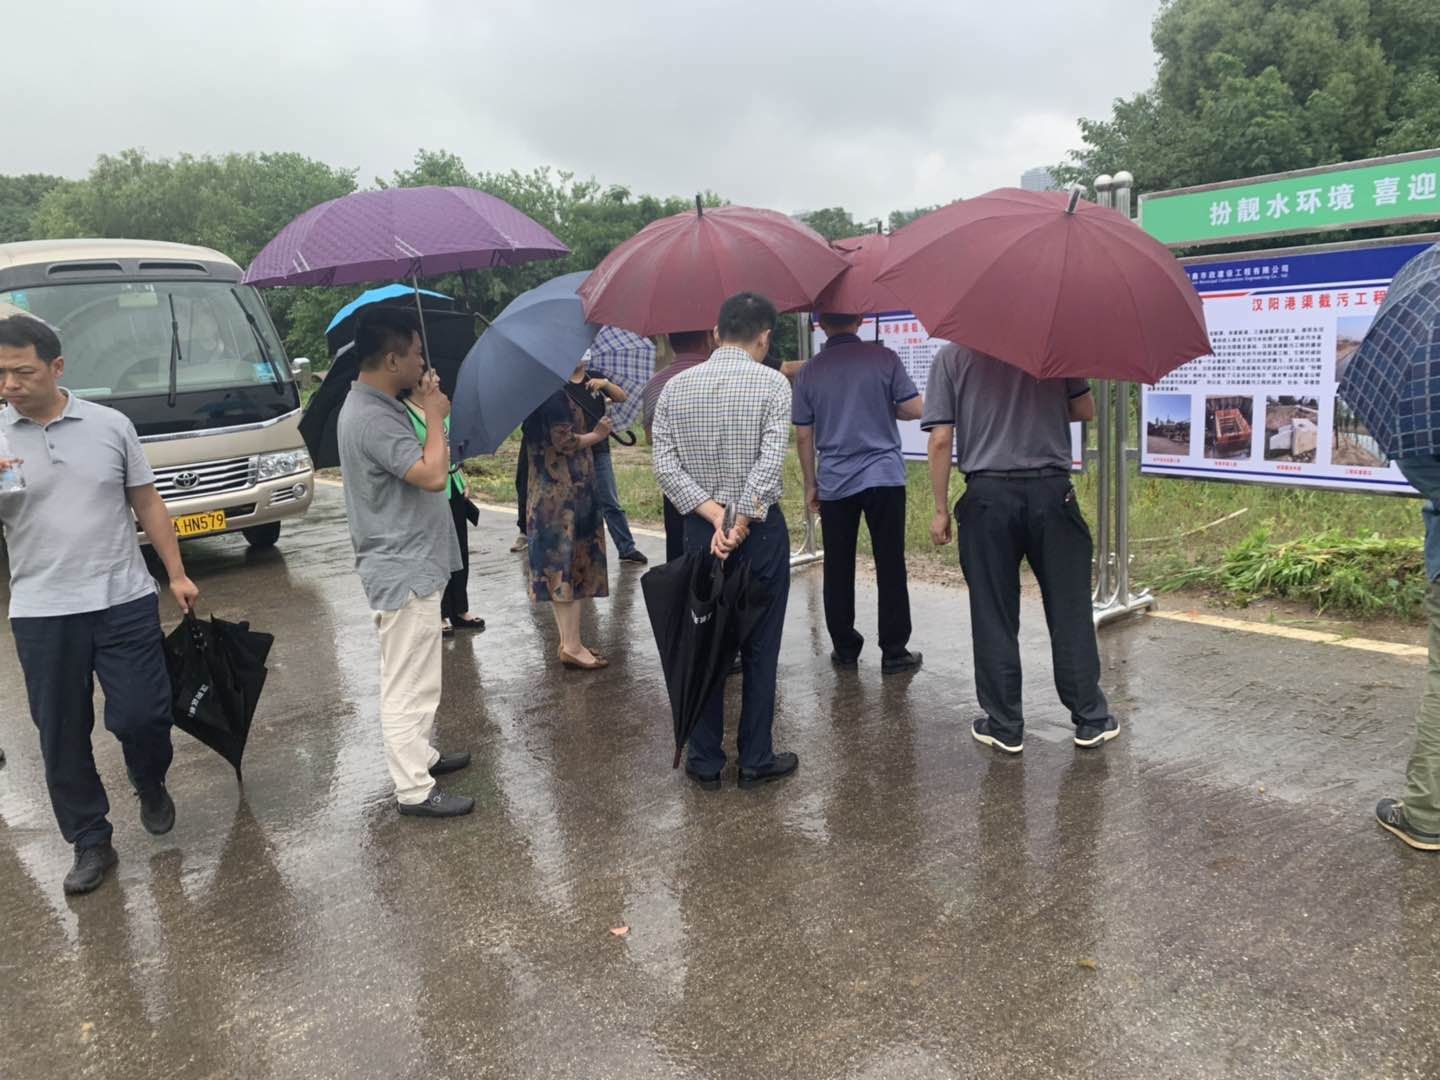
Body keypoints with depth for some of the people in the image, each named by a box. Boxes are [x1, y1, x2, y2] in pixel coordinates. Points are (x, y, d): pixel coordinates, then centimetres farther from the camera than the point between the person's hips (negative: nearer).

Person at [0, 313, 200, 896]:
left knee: (140, 717, -2)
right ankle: (90, 844, 23)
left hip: (125, 602, 0)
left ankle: (150, 785, 31)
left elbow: (147, 503, 8)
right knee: (62, 737, 8)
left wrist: (177, 574, 5)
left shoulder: (110, 425, 2)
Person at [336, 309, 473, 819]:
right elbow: (433, 475, -26)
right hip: (404, 571, -11)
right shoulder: (372, 418, -23)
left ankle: (422, 755, 38)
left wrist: (425, 408, 9)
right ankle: (415, 790, 8)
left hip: (412, 565, 11)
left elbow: (423, 467, 16)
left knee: (414, 677, 23)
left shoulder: (378, 405, 10)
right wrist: (435, 416, -16)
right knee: (408, 683, -2)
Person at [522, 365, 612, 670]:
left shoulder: (547, 391, 15)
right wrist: (595, 436, -6)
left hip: (548, 493, 10)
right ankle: (572, 646, -2)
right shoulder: (556, 394, -15)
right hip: (566, 493, -10)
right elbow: (563, 441, -20)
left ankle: (568, 641, 18)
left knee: (560, 566, 11)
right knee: (571, 564, -6)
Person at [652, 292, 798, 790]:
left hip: (700, 530, 3)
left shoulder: (675, 387, 3)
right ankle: (756, 759, 16)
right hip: (761, 530, -3)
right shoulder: (772, 383, -8)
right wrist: (739, 525, -15)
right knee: (759, 648, 7)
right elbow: (770, 463, -18)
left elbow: (665, 466, -5)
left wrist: (715, 517, -9)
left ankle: (705, 761, 18)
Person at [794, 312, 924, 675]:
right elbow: (914, 409, -4)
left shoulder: (808, 372, 2)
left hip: (834, 483, 2)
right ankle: (894, 653, 7)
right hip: (884, 476, -1)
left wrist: (810, 484, 13)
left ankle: (845, 649, 17)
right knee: (890, 567, 4)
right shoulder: (884, 358, -3)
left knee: (838, 570, 11)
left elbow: (803, 436, 4)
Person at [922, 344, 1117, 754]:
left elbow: (941, 440, -5)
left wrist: (941, 509, 2)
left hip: (988, 494, -1)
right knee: (1070, 613, 10)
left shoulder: (951, 356, -1)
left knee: (994, 620, 7)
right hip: (1051, 490, 1)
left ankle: (1004, 726, 15)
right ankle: (1091, 719, 19)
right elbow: (1086, 410, 8)